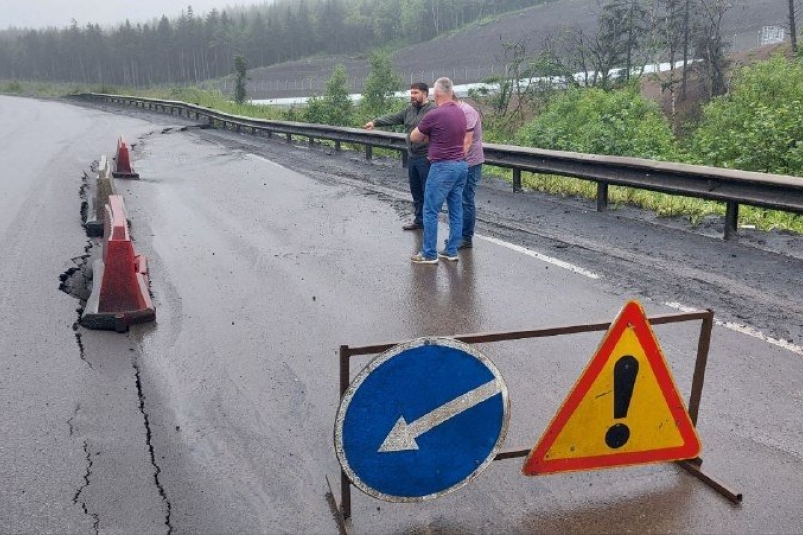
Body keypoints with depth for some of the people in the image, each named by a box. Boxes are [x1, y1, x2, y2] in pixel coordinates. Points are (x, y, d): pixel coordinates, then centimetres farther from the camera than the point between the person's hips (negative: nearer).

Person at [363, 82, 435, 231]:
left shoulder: (433, 110, -13)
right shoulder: (409, 110, 13)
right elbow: (393, 118, 11)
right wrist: (375, 122, -1)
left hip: (426, 158, -8)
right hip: (412, 157, 8)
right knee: (415, 191, 16)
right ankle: (419, 220, 27)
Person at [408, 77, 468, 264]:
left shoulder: (434, 115, -14)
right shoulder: (460, 112, 9)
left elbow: (413, 137, -1)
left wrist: (426, 134, 20)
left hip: (443, 167, -8)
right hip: (461, 165, 8)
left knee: (430, 211, 0)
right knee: (456, 211, 10)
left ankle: (429, 254, 4)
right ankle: (451, 251, 16)